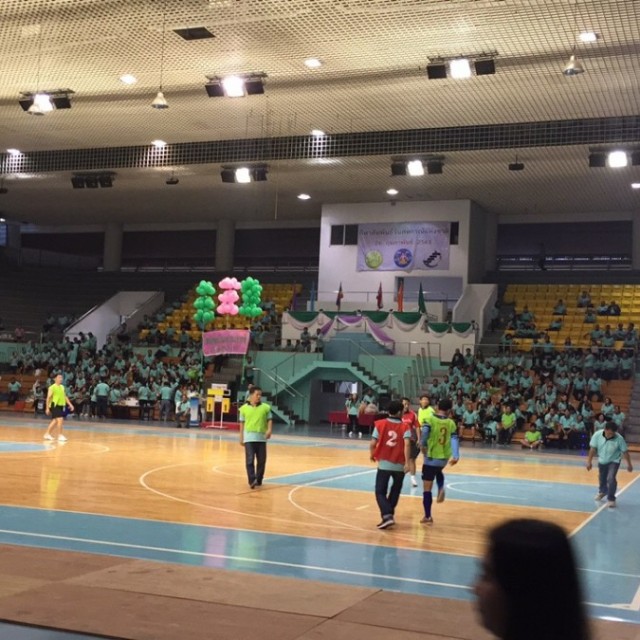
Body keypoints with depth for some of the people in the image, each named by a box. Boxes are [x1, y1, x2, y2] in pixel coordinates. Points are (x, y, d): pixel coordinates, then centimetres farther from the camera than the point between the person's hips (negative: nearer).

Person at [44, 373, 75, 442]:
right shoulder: (52, 387, -10)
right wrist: (47, 408, -14)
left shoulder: (62, 387, 13)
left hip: (61, 406, 8)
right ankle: (60, 436, -11)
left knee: (55, 421, 14)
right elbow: (48, 398, -11)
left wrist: (70, 404, 10)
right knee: (60, 419, -16)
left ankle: (47, 434, 26)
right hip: (55, 405, -8)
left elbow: (65, 397, 18)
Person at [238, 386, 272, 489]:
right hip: (249, 437, -2)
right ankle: (252, 480, -12)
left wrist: (269, 429, -12)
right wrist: (241, 438, 7)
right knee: (250, 460, -10)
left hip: (261, 438, 2)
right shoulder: (244, 408, 2)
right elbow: (242, 423, 7)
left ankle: (258, 480, 20)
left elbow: (270, 420, 6)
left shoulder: (265, 407, 3)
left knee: (261, 460, 6)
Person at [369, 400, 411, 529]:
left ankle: (387, 516, -16)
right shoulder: (405, 426, -1)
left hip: (384, 464, -1)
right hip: (399, 465, 1)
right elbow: (407, 444, -16)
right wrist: (407, 462, -18)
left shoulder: (380, 424, 0)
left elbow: (373, 443, -5)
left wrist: (372, 455, 15)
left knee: (380, 492, 3)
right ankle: (389, 514, 25)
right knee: (395, 490, 23)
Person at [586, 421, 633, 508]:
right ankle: (602, 491, 53)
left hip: (614, 461, -3)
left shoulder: (619, 438, -29)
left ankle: (611, 499, -3)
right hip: (602, 461, 3)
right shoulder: (597, 435, -25)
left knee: (611, 479, -21)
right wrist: (589, 461, -10)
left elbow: (625, 451, -17)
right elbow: (593, 449, -13)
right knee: (602, 478, 21)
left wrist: (629, 464, -10)